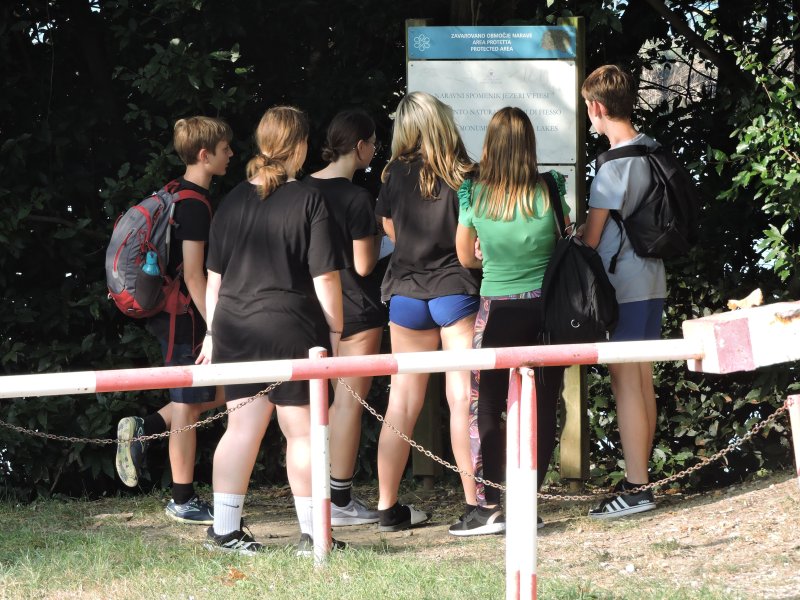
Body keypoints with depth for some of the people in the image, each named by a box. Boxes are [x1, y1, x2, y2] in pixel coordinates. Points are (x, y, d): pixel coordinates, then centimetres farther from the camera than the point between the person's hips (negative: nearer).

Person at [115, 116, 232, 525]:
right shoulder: (195, 204, -17)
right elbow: (194, 275, -21)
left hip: (167, 314, 10)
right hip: (184, 317, -10)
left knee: (218, 393, 17)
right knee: (189, 406, -1)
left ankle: (144, 429, 9)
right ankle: (183, 502, 7)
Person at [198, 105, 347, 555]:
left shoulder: (233, 201, 8)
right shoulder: (308, 201, -8)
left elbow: (215, 276, 13)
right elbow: (325, 277, -10)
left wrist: (213, 332, 20)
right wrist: (336, 331, 0)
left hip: (235, 328, 5)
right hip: (289, 329, -5)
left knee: (243, 428, 10)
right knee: (302, 430, 3)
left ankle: (225, 530, 12)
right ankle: (313, 534, 6)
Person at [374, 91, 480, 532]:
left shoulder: (396, 175, -1)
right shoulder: (465, 176, -8)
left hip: (406, 293, 3)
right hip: (457, 291, -3)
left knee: (403, 400, 8)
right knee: (463, 397, -1)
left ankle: (388, 507, 12)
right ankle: (475, 502, -2)